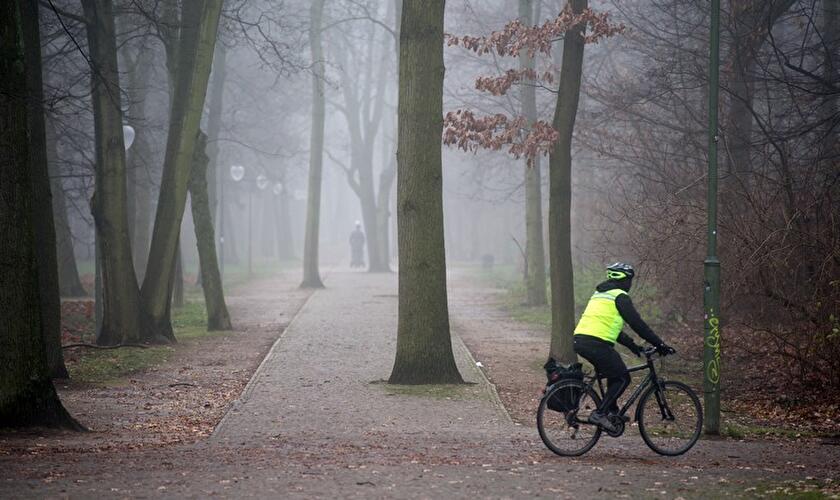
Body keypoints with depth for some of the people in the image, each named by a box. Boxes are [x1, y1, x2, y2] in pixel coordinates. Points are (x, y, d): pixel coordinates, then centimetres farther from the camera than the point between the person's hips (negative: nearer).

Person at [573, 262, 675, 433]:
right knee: (623, 378, 3)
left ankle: (612, 411, 23)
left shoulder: (599, 294, 26)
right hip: (596, 344, -9)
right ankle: (599, 414, -6)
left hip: (580, 340, 9)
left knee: (614, 373, 25)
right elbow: (637, 324, -5)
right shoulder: (620, 296, -2)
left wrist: (631, 344, 32)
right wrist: (660, 345, 0)